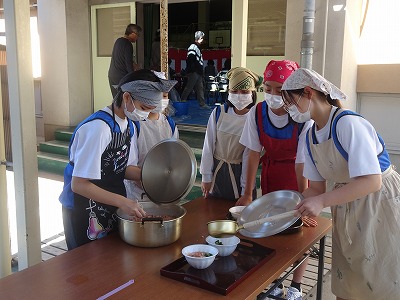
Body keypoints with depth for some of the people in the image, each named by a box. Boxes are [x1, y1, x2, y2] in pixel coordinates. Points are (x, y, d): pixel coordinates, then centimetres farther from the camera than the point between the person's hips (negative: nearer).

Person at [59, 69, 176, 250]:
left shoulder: (129, 126, 2)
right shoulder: (98, 128, -26)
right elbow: (79, 184, -26)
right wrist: (122, 201, -29)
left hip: (113, 208, 8)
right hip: (84, 213, -8)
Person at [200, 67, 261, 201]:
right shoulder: (218, 112, -8)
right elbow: (208, 146, -3)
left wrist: (246, 186, -11)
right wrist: (206, 177, -2)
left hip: (241, 171, -2)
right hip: (217, 170, 2)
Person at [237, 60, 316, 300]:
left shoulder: (303, 118, -25)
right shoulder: (257, 113, -15)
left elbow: (302, 164, -24)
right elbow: (254, 154, -11)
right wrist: (248, 194, -10)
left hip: (295, 173, -3)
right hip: (269, 170, 3)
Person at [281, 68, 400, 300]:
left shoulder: (348, 124, -24)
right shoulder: (311, 136, 1)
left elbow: (372, 181, -29)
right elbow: (317, 188, 6)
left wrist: (322, 202, -31)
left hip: (380, 204, -7)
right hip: (346, 207, 7)